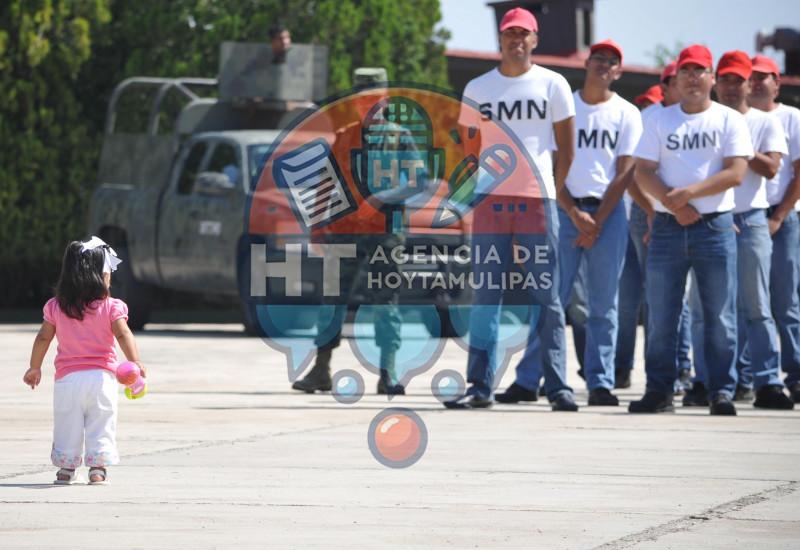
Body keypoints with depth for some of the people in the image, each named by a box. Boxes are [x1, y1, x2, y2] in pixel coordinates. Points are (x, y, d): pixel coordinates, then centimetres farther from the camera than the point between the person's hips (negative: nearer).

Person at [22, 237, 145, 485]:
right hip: (101, 376, -2)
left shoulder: (55, 307, 3)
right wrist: (136, 363, -20)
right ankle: (98, 468, -1)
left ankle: (66, 469, 11)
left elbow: (43, 338, 6)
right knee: (100, 426, 5)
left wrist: (35, 368, 17)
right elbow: (123, 334, -17)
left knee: (67, 426, 10)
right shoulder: (110, 307, -6)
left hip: (67, 378, 2)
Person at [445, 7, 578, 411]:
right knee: (485, 297, 1)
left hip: (538, 200, -2)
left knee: (545, 297, -3)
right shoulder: (478, 89, 11)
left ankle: (557, 386, -2)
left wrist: (554, 192, 3)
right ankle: (479, 385, 2)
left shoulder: (552, 85, 6)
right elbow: (468, 146, 14)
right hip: (490, 201, 2)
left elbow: (566, 147, 8)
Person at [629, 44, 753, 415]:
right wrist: (672, 203, -13)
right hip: (667, 228, 2)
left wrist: (690, 193, -15)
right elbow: (643, 172, 3)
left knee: (720, 315, -3)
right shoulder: (659, 121, 11)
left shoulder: (730, 121, 5)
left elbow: (736, 173, -6)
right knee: (661, 315, 2)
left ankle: (722, 391, 1)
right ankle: (659, 390, 8)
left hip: (716, 227, -2)